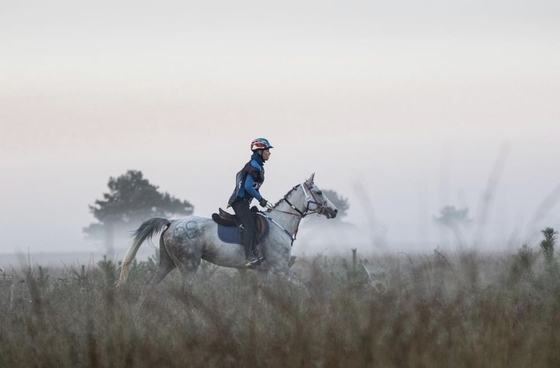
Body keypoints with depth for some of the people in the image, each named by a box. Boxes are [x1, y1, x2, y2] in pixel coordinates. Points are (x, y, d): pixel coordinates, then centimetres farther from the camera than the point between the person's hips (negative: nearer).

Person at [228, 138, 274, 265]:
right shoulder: (255, 166, -16)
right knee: (250, 226, -19)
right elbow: (248, 186, -23)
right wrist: (261, 200, -17)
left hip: (241, 201, 11)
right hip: (240, 201, -11)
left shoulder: (257, 166, 15)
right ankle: (249, 257, -26)